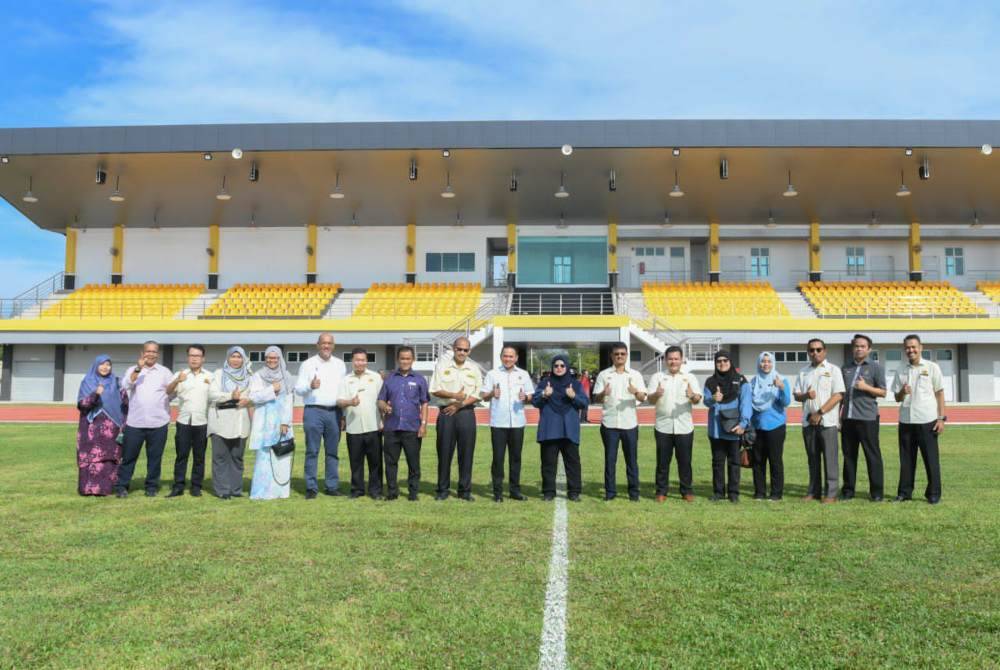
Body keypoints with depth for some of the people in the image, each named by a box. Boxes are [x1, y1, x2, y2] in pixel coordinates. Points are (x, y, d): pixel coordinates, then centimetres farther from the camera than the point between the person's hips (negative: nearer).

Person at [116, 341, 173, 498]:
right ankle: (121, 486, 12)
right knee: (128, 455, 3)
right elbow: (126, 385, -10)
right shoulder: (133, 370, 8)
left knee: (154, 456, 6)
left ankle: (152, 486, 16)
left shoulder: (164, 372, 9)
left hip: (158, 423, 0)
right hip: (135, 422, 0)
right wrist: (138, 369, -19)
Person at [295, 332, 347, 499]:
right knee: (312, 451, -3)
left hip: (334, 412, 3)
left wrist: (345, 413, 8)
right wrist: (310, 386, -21)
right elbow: (298, 388, 0)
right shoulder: (308, 364, 3)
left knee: (332, 451, 7)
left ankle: (332, 486, 13)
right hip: (314, 411, -3)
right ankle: (311, 487, 3)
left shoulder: (340, 365, 12)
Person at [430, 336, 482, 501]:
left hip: (466, 413, 1)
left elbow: (478, 394, 3)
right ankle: (443, 490, 12)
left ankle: (465, 490, 10)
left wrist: (459, 405, -9)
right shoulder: (442, 365, 5)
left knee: (466, 453, 2)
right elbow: (434, 390, -2)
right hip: (446, 413, -1)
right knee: (444, 452, 2)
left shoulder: (474, 368, 9)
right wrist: (454, 396, -16)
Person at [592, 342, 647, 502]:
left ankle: (634, 492, 14)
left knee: (632, 459, 5)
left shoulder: (635, 375, 5)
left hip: (630, 423, 1)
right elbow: (596, 399, 2)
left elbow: (642, 398, -1)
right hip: (609, 424, 0)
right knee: (610, 459, 4)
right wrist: (603, 394, -21)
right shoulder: (604, 375, 4)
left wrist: (636, 392, -23)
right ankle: (610, 491, 12)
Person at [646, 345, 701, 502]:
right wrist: (656, 394, -26)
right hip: (663, 426, 0)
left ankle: (687, 491, 16)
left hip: (684, 427, 0)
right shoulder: (657, 377, 7)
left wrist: (692, 396, -28)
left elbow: (698, 399, -4)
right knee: (663, 461, 4)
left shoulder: (690, 377, 9)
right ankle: (661, 491, 12)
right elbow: (650, 400, -2)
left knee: (685, 461, 5)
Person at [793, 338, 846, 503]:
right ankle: (814, 491, 16)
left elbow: (838, 395, -7)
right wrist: (805, 395, -12)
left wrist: (820, 413, -13)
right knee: (812, 458, 9)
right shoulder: (803, 372, 14)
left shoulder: (833, 370, 1)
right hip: (808, 421, 4)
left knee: (829, 458, -3)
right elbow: (796, 395, 12)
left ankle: (831, 493, 2)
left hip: (827, 421, -4)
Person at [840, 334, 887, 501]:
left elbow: (883, 392, 0)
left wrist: (866, 387, -16)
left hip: (867, 418, -4)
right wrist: (838, 415, 11)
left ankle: (876, 492, 6)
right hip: (848, 418, 4)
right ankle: (848, 490, 15)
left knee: (872, 455, 0)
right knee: (848, 454, 8)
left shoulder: (875, 368, 3)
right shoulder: (845, 368, 14)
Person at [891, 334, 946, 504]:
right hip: (906, 421, 3)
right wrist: (902, 392, -13)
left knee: (931, 459, 2)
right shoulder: (900, 370, 9)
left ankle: (934, 494, 11)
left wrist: (941, 418, -4)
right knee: (906, 459, 8)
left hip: (927, 421, -3)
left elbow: (940, 393, 2)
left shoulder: (932, 367, 1)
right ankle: (904, 492, 15)